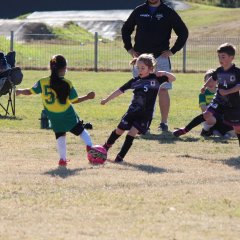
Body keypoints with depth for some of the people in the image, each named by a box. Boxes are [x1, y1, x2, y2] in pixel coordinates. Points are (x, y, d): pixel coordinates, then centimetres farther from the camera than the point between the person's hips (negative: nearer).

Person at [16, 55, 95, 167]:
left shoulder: (43, 82, -8)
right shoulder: (66, 83, -13)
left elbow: (30, 91, 4)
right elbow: (74, 100, -8)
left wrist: (19, 91, 24)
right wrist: (87, 97, 6)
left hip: (54, 118, 2)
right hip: (68, 116, -2)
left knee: (60, 136, 15)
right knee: (81, 131, 15)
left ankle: (63, 158, 3)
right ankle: (89, 146, -5)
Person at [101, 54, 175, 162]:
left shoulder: (155, 79, -7)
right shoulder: (135, 80, 1)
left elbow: (172, 78, -10)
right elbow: (121, 90, 7)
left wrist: (164, 73, -30)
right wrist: (107, 99, 10)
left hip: (145, 115, -3)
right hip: (132, 112, 3)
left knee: (131, 134, -12)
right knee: (118, 131, 13)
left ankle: (120, 156, -2)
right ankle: (105, 148, 36)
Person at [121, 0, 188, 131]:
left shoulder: (168, 12, 1)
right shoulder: (139, 11, 9)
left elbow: (183, 32, 4)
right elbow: (125, 29, 21)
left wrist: (172, 51, -3)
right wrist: (129, 48, 9)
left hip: (161, 57, -3)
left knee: (163, 90, -6)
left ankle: (164, 122, -1)